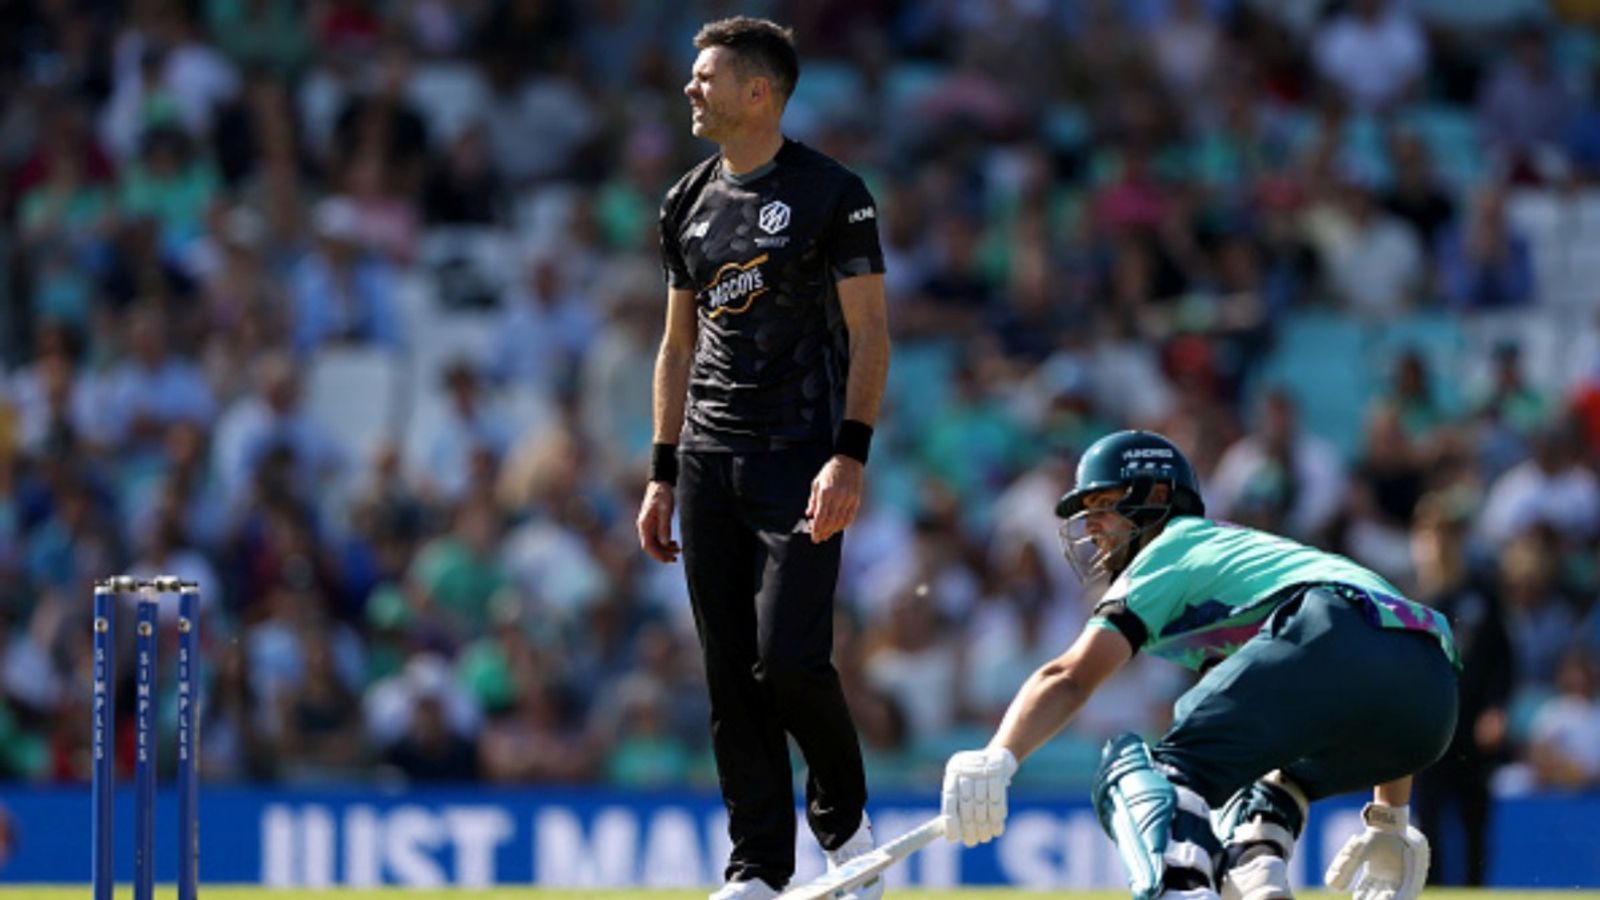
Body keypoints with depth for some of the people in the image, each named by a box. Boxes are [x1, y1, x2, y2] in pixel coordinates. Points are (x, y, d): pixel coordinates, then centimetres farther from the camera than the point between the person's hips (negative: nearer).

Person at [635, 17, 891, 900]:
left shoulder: (831, 194, -4)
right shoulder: (690, 203, 14)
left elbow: (869, 331, -8)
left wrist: (850, 456, -18)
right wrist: (663, 474, 14)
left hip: (799, 460, -6)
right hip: (710, 460, 6)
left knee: (789, 656, -15)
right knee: (730, 675, 2)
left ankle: (842, 814, 11)